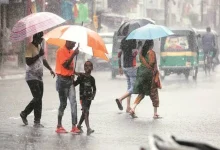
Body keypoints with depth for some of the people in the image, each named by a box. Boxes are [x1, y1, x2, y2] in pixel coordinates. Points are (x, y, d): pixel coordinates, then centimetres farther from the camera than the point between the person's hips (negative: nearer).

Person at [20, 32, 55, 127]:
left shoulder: (39, 46, 14)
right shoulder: (30, 47, -13)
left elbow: (43, 59, 26)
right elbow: (28, 62, -21)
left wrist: (50, 69, 16)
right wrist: (38, 55, -21)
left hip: (39, 77, 9)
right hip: (32, 77, -9)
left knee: (38, 98, 11)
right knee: (38, 98, -12)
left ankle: (24, 114, 26)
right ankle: (37, 121, -7)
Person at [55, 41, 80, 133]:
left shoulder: (71, 51, 14)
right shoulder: (61, 51, -10)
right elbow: (65, 64, -21)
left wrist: (74, 72, 6)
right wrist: (73, 54, -23)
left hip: (70, 79, 7)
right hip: (63, 80, -7)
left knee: (73, 102, -4)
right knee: (63, 104, 0)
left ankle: (74, 126, -7)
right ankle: (59, 126, 12)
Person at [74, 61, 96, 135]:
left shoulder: (91, 78, 8)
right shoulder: (81, 77, -2)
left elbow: (94, 88, 17)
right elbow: (74, 84, -4)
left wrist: (93, 95, 4)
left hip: (89, 97, 4)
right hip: (83, 96, -4)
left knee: (84, 112, 12)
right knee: (86, 112, -14)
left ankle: (79, 125, 30)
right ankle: (88, 128, -22)